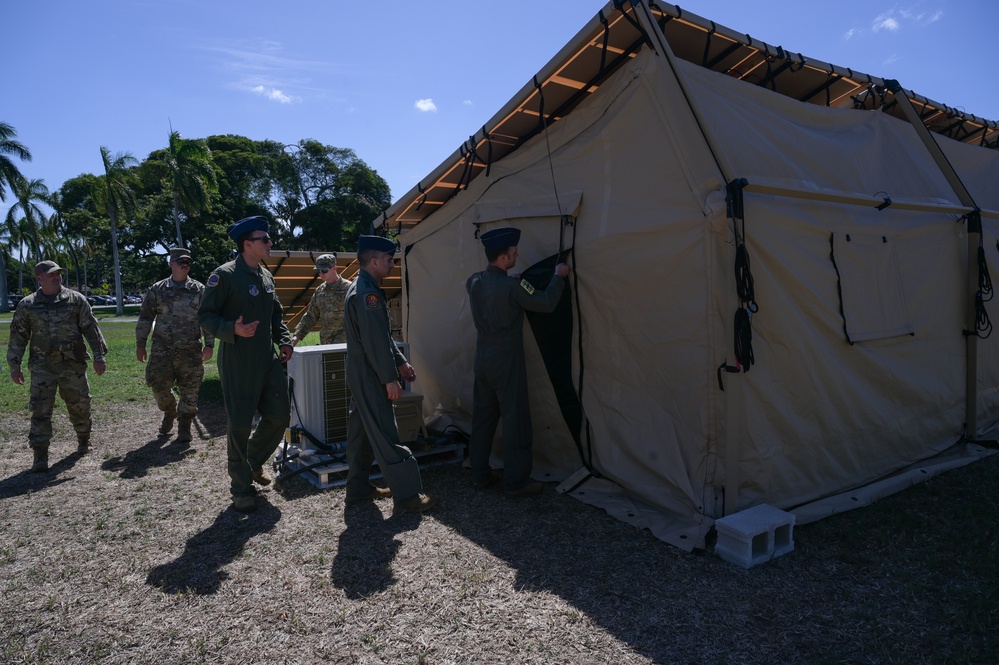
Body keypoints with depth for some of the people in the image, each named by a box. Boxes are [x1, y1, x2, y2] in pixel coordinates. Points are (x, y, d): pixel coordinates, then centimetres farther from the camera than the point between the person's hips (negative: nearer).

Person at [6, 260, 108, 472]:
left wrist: (99, 356, -3)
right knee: (40, 409, -4)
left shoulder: (76, 299, 2)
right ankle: (40, 456, 1)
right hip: (42, 366, 0)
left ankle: (84, 440, 33)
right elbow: (18, 337, 8)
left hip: (73, 364, 0)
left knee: (79, 404, 10)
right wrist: (14, 366, 4)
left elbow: (91, 329, 1)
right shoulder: (27, 305, 4)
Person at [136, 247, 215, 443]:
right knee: (159, 386, 2)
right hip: (162, 349, 1)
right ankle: (169, 413, 31)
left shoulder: (199, 290, 4)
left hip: (190, 351, -1)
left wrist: (209, 345, -3)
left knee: (189, 391, 2)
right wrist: (140, 344, 5)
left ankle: (184, 427, 17)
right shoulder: (157, 290, 6)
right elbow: (145, 318, 9)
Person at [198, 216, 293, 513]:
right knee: (240, 424, 1)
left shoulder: (266, 276, 13)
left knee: (279, 416, 8)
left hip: (269, 360, 7)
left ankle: (254, 463, 34)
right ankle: (241, 488, 17)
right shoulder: (225, 275, -10)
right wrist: (232, 330, -24)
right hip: (238, 363, -7)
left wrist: (284, 341, 8)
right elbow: (205, 315, -8)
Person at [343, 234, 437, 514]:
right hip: (370, 376, -11)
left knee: (362, 432, 16)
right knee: (386, 436, -6)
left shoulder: (361, 289, 14)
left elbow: (383, 336, 18)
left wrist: (401, 362, 15)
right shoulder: (367, 293, -20)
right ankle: (407, 497, 0)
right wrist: (390, 378, -19)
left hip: (360, 375, 11)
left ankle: (358, 487, 27)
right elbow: (375, 341, -23)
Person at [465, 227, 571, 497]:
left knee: (482, 416, 14)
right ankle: (516, 481, 10)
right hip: (506, 362, -7)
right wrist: (559, 276, 3)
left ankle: (479, 475, 24)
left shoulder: (473, 282, 2)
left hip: (482, 359, 7)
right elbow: (546, 303, -11)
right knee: (515, 419, 2)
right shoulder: (511, 286, -19)